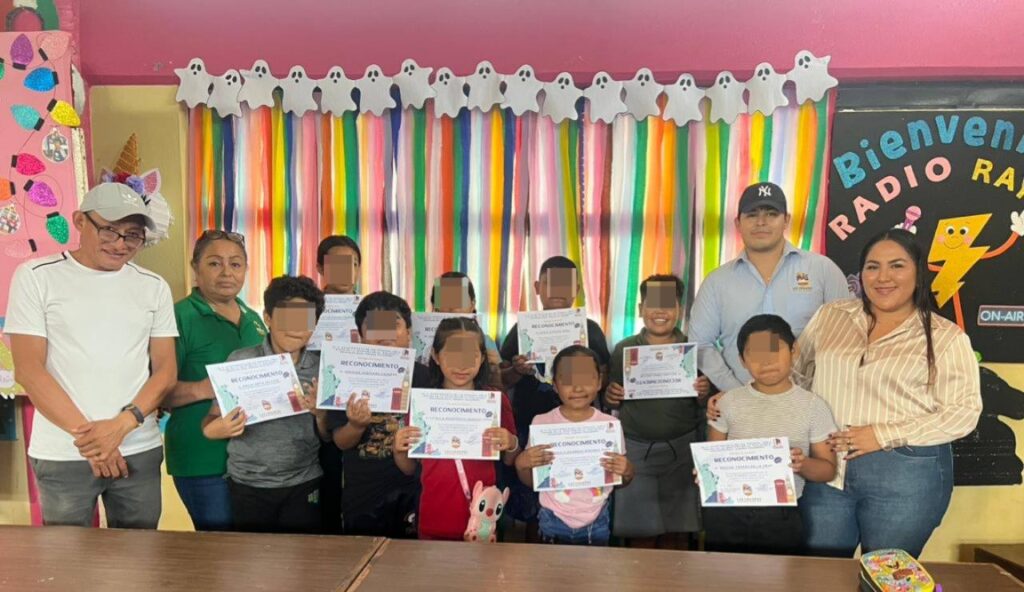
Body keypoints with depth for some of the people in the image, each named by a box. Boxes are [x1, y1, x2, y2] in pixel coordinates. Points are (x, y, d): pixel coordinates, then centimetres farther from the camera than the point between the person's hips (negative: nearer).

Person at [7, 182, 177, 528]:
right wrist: (85, 435, -11)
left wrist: (121, 425, -12)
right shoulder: (36, 277, -1)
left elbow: (166, 370, 3)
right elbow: (28, 369, -5)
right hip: (62, 456, -2)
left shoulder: (154, 287, 6)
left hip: (140, 452, 2)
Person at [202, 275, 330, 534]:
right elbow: (211, 423, -5)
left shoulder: (321, 368, -1)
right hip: (248, 484, -1)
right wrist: (219, 429, -26)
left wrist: (321, 414, -16)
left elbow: (328, 437, 4)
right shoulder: (240, 361, -7)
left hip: (304, 484, 1)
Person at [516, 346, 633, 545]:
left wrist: (627, 472, -17)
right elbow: (531, 482, 0)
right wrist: (521, 464, -20)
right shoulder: (542, 423, -10)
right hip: (553, 521, -1)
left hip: (596, 522, 1)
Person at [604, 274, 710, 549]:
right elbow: (611, 402, 9)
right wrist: (610, 397, -12)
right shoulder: (624, 349, 3)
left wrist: (705, 393, -13)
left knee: (677, 536, 4)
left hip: (681, 449, 0)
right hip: (635, 449, 0)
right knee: (640, 536, 3)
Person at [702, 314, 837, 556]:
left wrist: (804, 465, -19)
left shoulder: (812, 406, -3)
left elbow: (828, 468, 2)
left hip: (780, 516, -1)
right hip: (726, 512, 1)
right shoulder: (730, 402, 0)